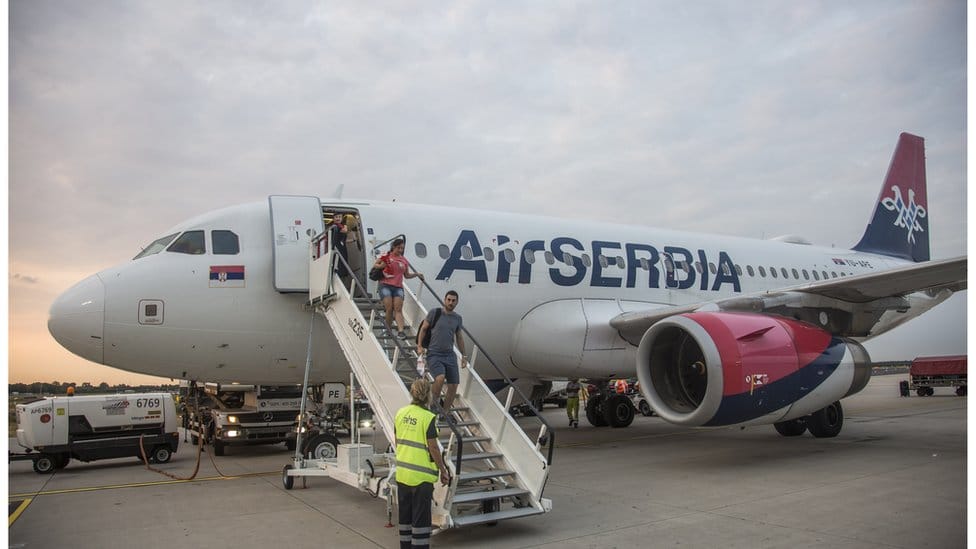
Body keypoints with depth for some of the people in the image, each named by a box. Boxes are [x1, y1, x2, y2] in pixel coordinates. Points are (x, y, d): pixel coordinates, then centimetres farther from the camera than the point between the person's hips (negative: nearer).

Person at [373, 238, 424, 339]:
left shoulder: (404, 260, 13)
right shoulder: (386, 256, 3)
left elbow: (406, 275, 22)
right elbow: (374, 265, 10)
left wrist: (416, 274, 5)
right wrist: (380, 265, -11)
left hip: (398, 287, 3)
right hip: (386, 285, -3)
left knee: (398, 309, -9)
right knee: (389, 309, -11)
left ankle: (401, 331, -20)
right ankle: (388, 328, 8)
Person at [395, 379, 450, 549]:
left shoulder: (401, 413, 2)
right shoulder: (428, 418, -17)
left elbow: (398, 441, 11)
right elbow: (433, 448, -14)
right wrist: (443, 471, -4)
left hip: (402, 473, 6)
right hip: (421, 476, -6)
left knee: (405, 514, 17)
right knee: (421, 517, 4)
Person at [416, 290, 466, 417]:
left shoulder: (457, 318, 10)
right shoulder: (434, 313, -2)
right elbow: (423, 329, 5)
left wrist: (463, 356, 19)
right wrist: (419, 346, -5)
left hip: (450, 355, 5)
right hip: (434, 354, -5)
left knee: (453, 385, -1)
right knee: (440, 377, -29)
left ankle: (445, 413, 13)